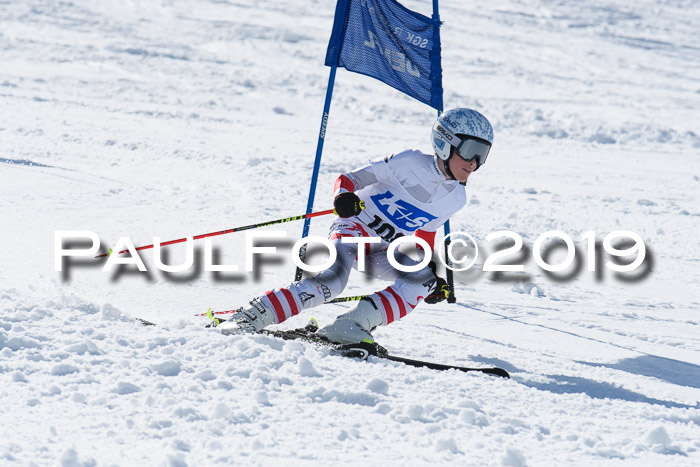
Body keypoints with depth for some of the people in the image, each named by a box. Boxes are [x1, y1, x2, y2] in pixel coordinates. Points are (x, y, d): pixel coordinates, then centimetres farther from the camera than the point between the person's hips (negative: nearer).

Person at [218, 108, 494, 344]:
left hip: (382, 253, 6)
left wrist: (437, 277, 10)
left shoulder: (456, 199, 3)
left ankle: (352, 324, -33)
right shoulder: (411, 163, -14)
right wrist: (345, 197, -33)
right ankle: (253, 316, -28)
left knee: (425, 279, -24)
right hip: (355, 228, -6)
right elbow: (348, 179, -10)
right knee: (332, 280, -34)